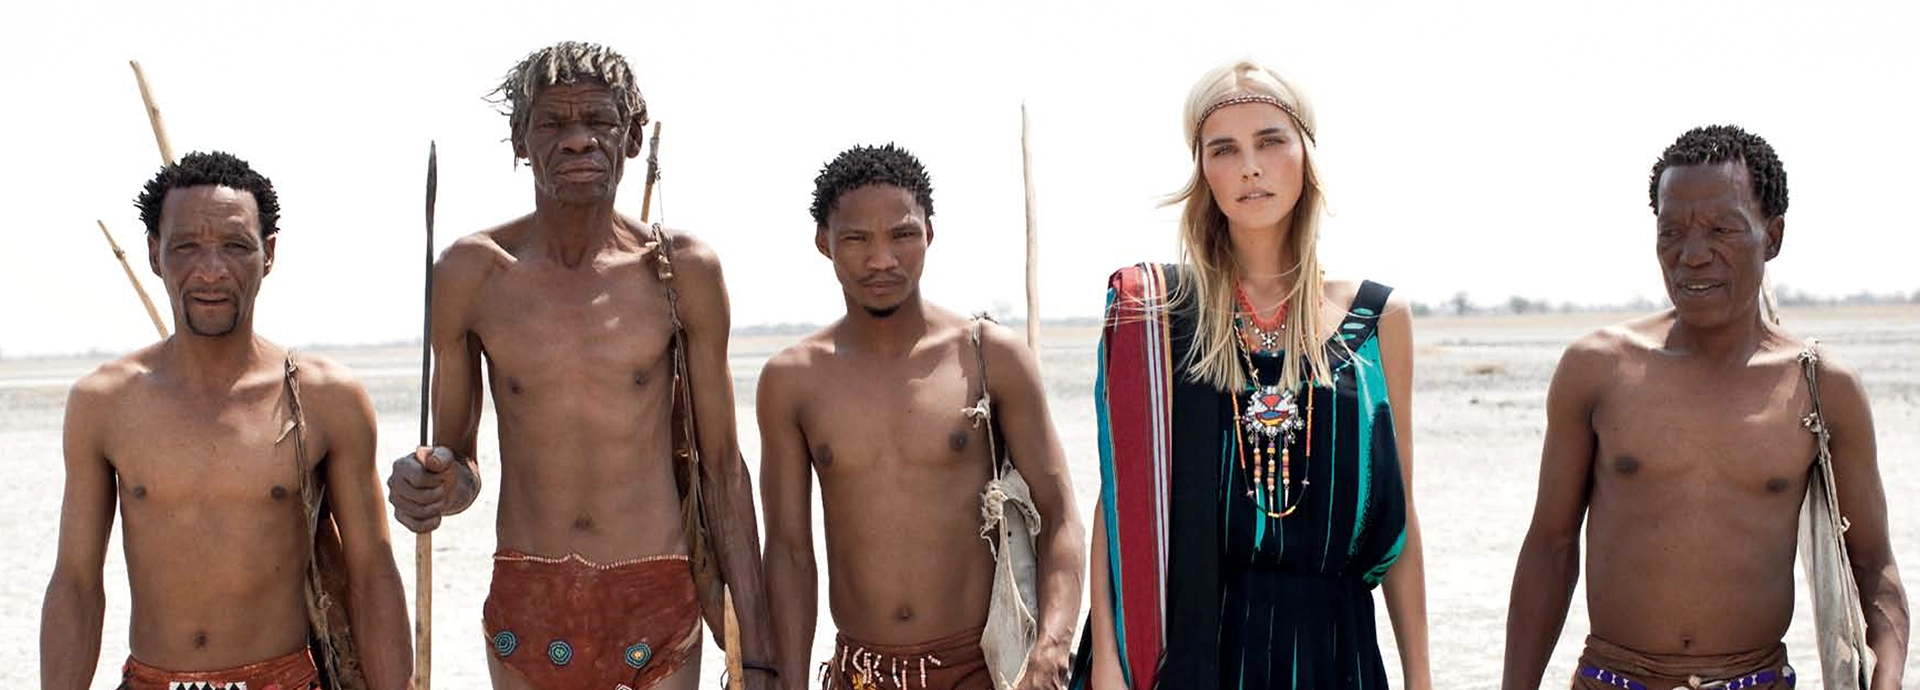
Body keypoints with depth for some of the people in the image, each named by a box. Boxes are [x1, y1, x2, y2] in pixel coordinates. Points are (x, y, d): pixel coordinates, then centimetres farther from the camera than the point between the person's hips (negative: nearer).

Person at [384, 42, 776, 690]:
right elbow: (459, 463, 7)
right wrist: (429, 485, -18)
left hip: (661, 608, -1)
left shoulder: (682, 269, -3)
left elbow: (723, 466, 2)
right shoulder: (472, 272, -2)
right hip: (526, 605, 1)